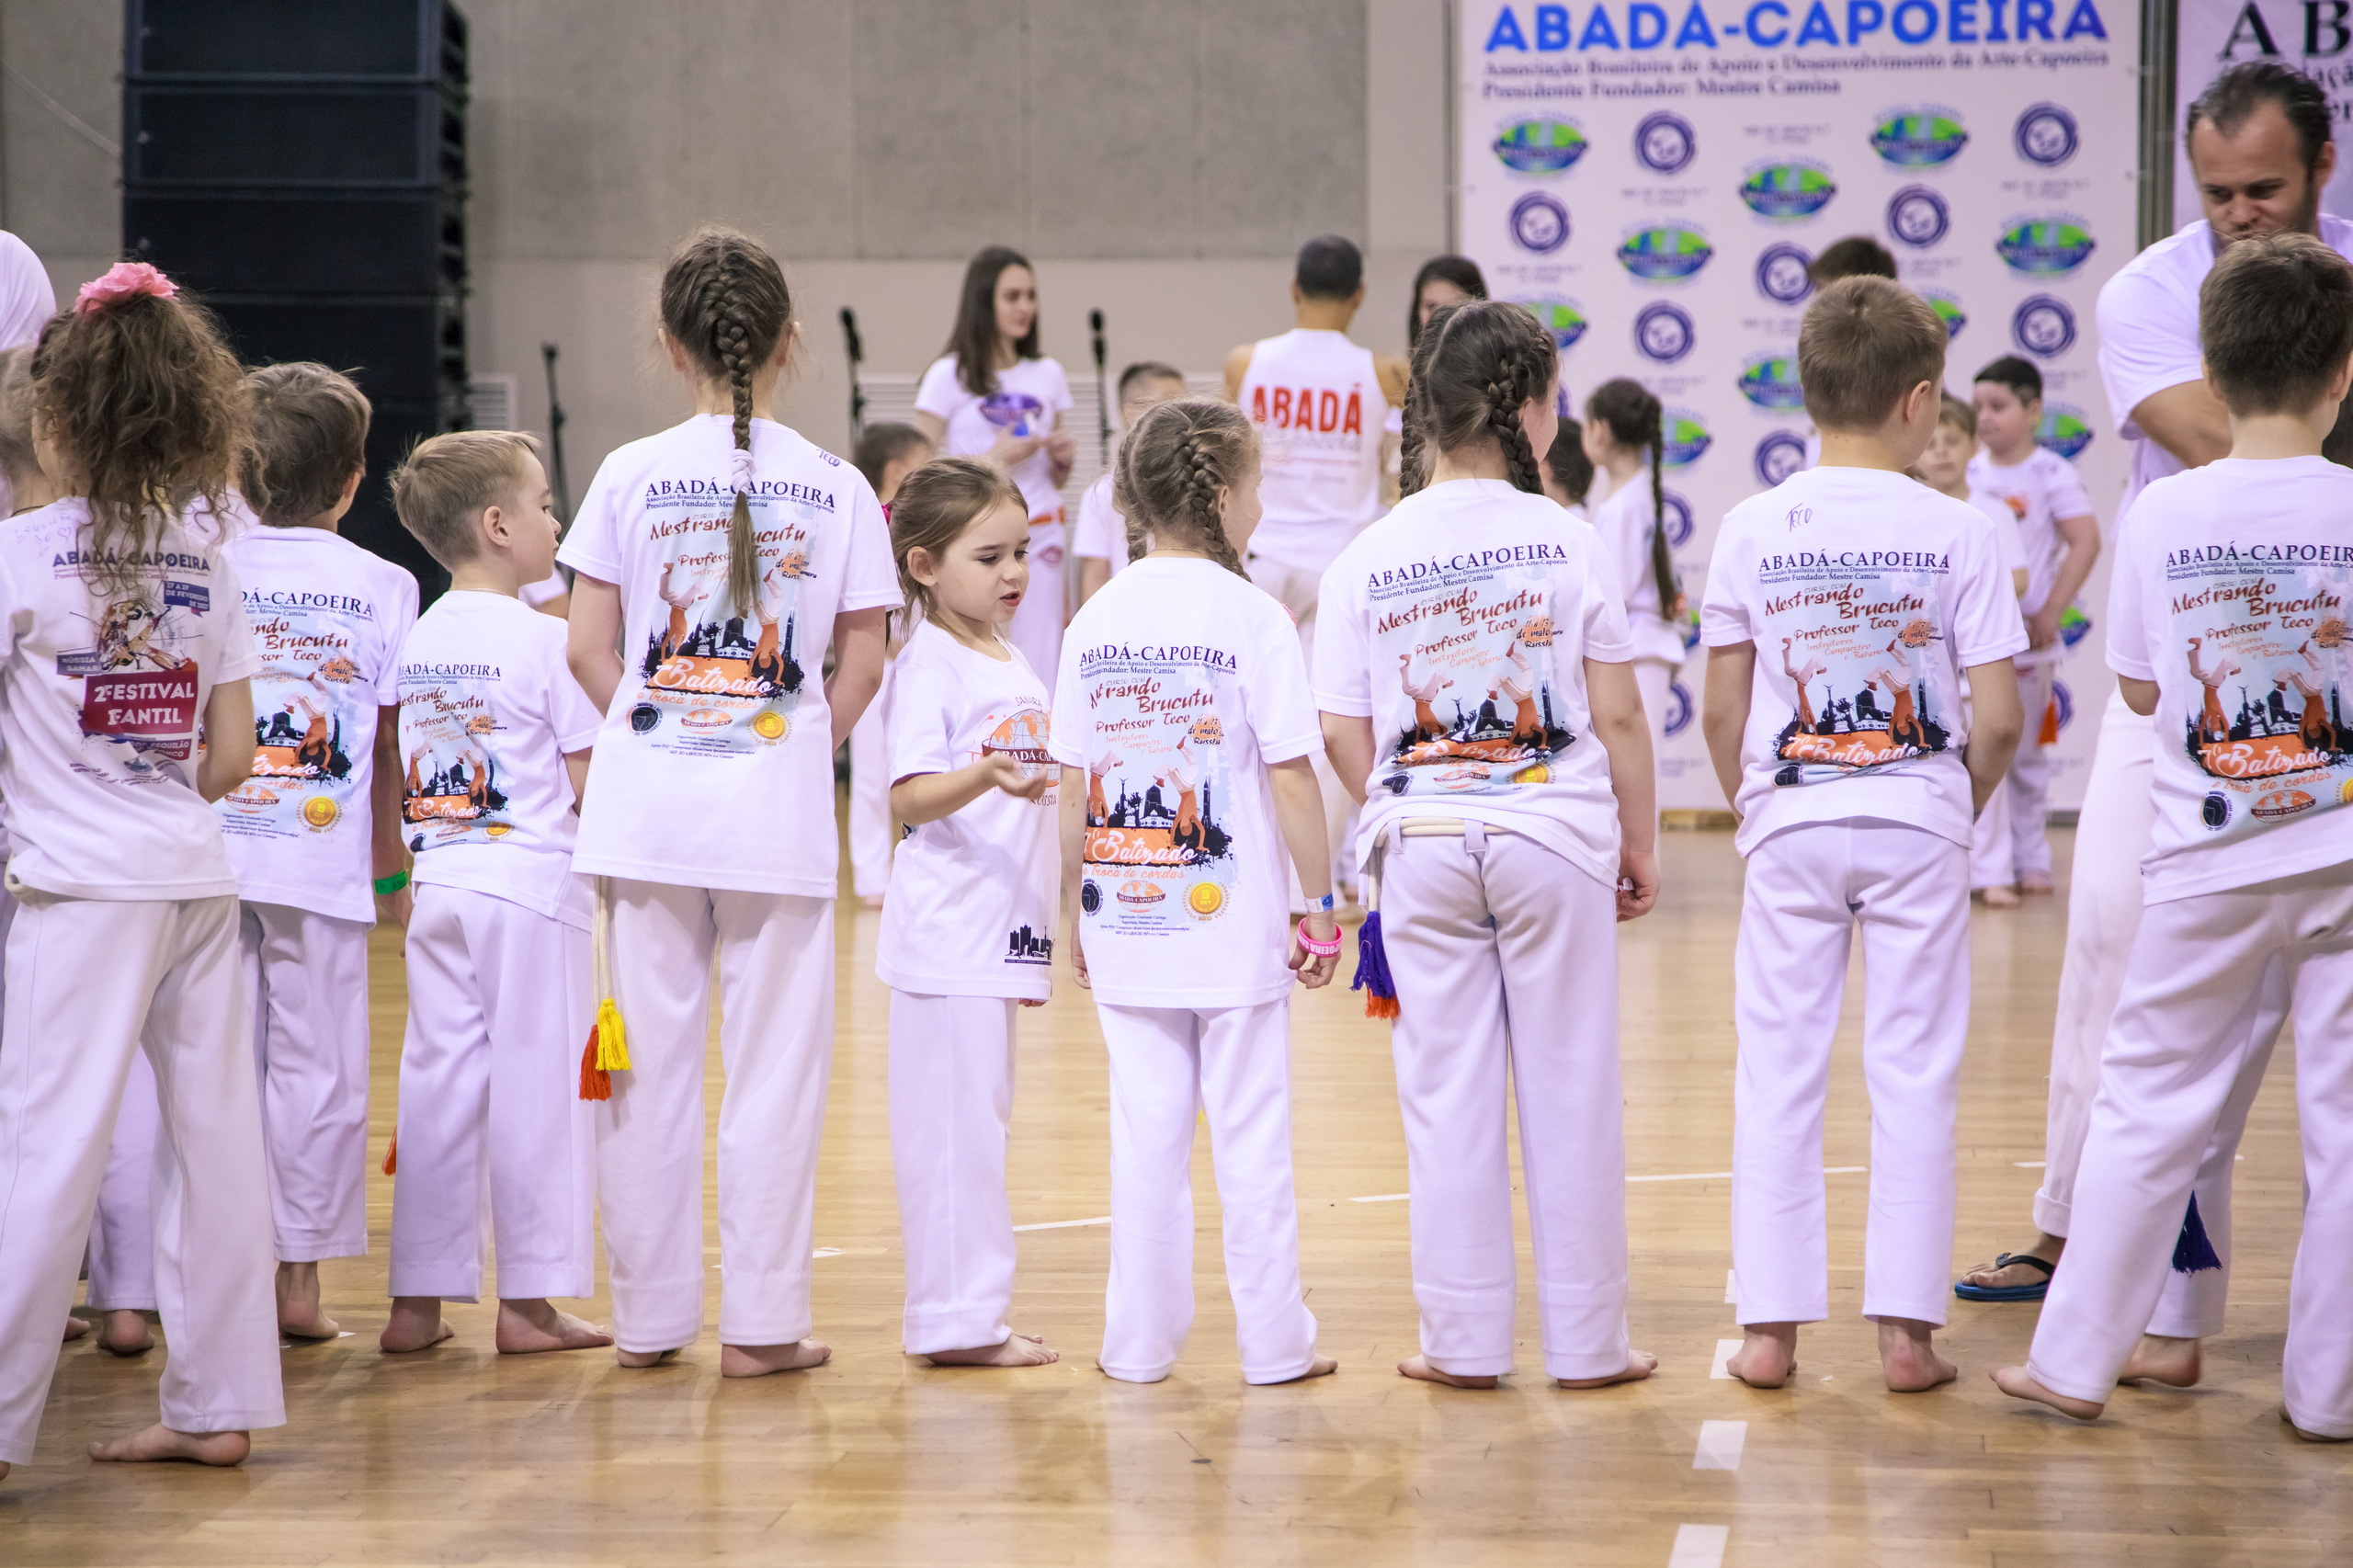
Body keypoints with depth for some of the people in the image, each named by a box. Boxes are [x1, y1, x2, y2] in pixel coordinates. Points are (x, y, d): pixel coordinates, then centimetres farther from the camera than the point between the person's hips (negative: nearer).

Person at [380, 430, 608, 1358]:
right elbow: (589, 786, -11)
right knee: (533, 1088, 1)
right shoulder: (544, 640, -11)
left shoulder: (419, 640, 10)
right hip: (530, 879, -6)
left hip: (438, 882, 7)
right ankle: (527, 1300, 5)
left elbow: (412, 778, 13)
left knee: (438, 1081, 10)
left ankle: (418, 1300, 14)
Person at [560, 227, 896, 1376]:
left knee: (650, 1059, 9)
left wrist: (651, 734, 12)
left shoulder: (632, 477, -1)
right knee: (775, 1064, 5)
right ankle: (760, 1320, 6)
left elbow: (589, 648, -1)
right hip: (781, 810, -1)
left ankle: (648, 1316, 15)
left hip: (647, 805, 1)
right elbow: (862, 662, 0)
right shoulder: (835, 487, -1)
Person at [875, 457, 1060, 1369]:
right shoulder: (929, 663, -10)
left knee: (980, 1123, 12)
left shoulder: (1014, 667, 16)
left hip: (1003, 932, 9)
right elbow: (911, 796, -19)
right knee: (955, 1121, -8)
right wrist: (985, 778, -37)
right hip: (947, 933, -9)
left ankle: (970, 1315, 18)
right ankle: (957, 1319, -5)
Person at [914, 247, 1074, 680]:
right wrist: (994, 457, -12)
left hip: (1040, 542, 4)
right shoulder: (949, 376, -1)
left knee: (1040, 669, -3)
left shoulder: (1048, 375, 13)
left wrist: (1064, 457, 0)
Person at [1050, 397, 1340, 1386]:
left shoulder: (1096, 622, 3)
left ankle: (1139, 1341, 14)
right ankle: (1273, 1342, 11)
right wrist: (1322, 906, -2)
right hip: (1234, 921, -3)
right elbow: (1291, 780, -10)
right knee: (1251, 1135, 5)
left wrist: (1075, 914, 15)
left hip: (1126, 925, 3)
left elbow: (1074, 790, 5)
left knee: (1144, 1135, 9)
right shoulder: (1249, 616, -9)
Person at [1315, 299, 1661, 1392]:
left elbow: (1342, 735, -1)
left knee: (1446, 1095, 9)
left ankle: (1464, 1342, 14)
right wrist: (1640, 844, 7)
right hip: (1557, 833, -2)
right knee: (1569, 1090, 7)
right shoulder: (1569, 543, -7)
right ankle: (1587, 1342, 14)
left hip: (1422, 844, 2)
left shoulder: (1365, 561, -1)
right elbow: (1618, 715, -4)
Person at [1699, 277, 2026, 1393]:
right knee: (1914, 1078, 6)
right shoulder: (1958, 533, -7)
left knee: (1777, 1077, 8)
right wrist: (1961, 808, 10)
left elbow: (1722, 710, 1)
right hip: (1918, 821, -1)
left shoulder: (1753, 529, -2)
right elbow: (1998, 718, -8)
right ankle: (1906, 1328, 7)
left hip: (1789, 826, 1)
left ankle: (1770, 1327, 9)